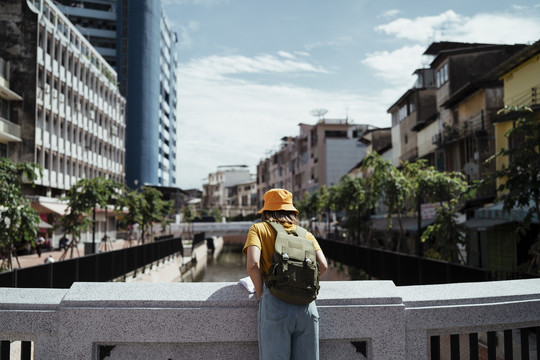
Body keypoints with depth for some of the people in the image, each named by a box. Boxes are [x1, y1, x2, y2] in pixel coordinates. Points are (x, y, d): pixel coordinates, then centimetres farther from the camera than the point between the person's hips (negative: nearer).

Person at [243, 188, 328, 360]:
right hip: (307, 305, 3)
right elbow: (323, 265, 7)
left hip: (276, 305, -3)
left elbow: (253, 264, -5)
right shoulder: (306, 234, 20)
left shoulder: (259, 229, 12)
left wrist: (260, 295, 6)